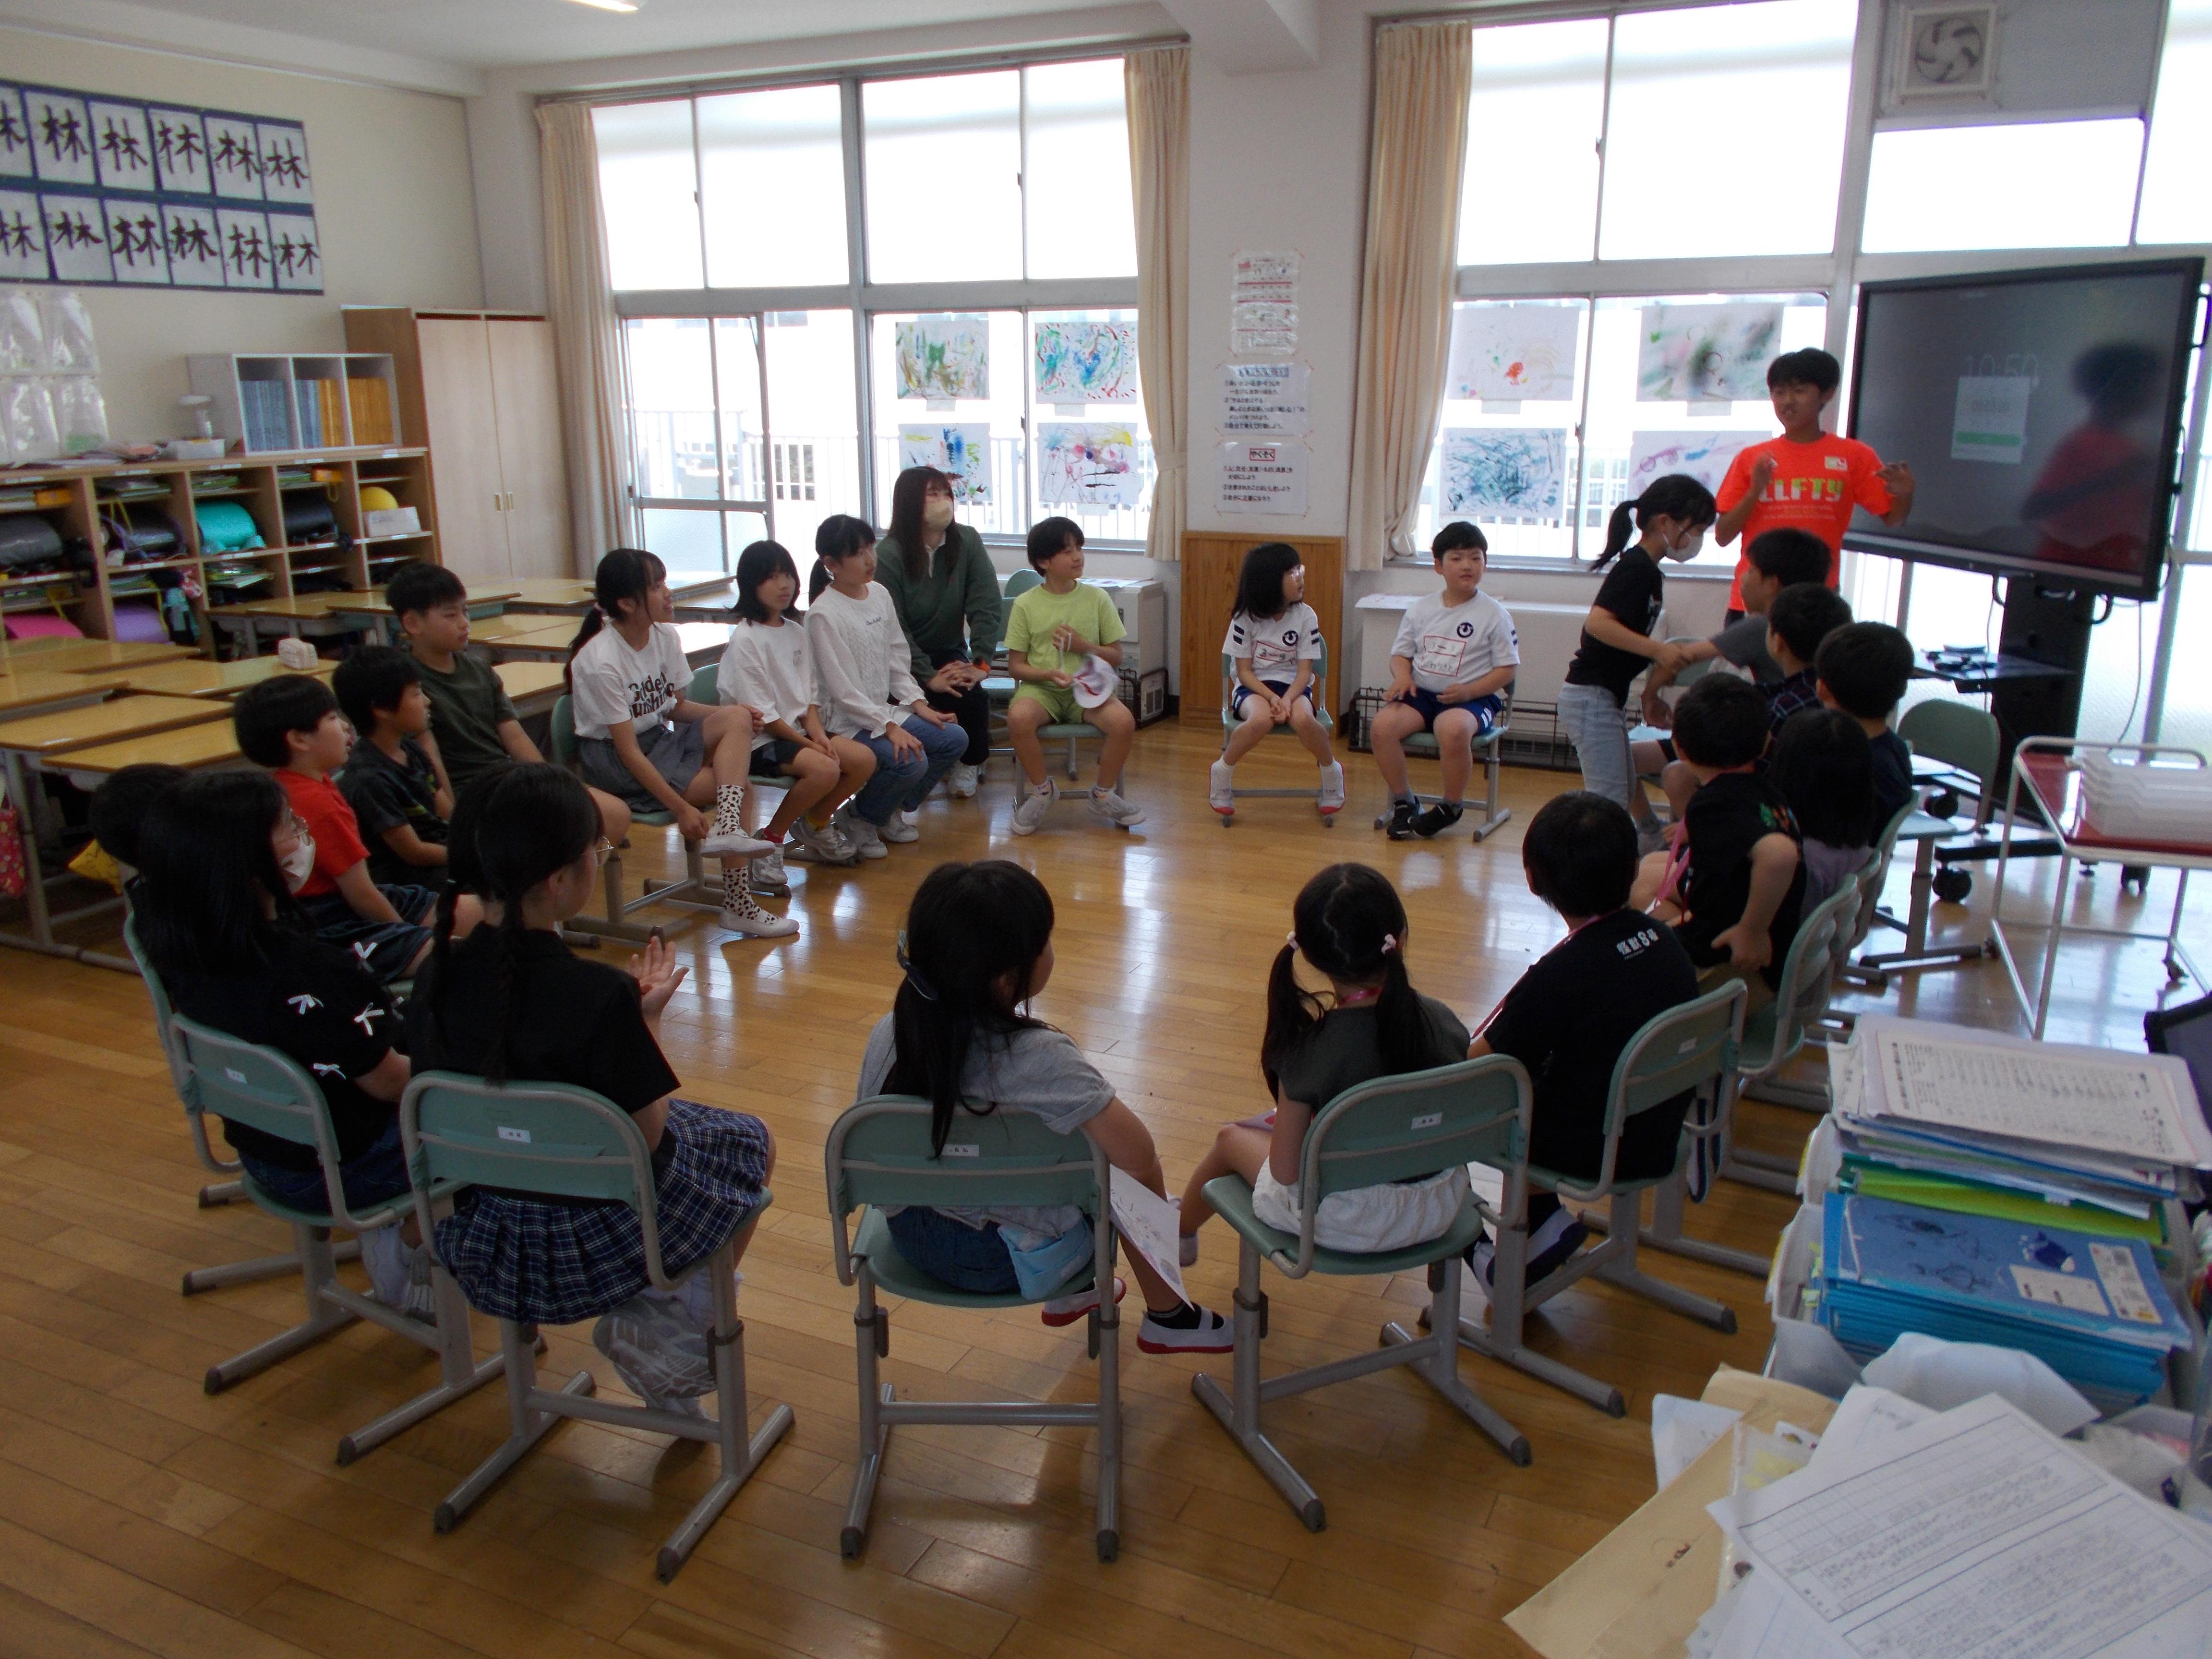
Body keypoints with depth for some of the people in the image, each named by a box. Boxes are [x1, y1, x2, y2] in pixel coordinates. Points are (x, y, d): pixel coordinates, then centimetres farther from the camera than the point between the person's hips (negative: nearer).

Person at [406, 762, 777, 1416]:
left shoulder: (439, 974, -10)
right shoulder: (600, 996, -28)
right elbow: (648, 1136, -18)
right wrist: (647, 1021, -7)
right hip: (598, 1247, -6)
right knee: (750, 1145, 21)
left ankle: (639, 1322, 23)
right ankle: (667, 1323, 13)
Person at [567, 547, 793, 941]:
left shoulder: (665, 636, -1)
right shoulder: (600, 663, -22)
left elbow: (677, 706, 8)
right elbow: (628, 750, -22)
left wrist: (734, 715, -12)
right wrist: (680, 808, -26)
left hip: (660, 739, 7)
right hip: (612, 763, -7)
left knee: (737, 718, -19)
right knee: (735, 786, -21)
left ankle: (727, 828, -28)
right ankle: (738, 902, -16)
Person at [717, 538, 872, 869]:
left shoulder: (796, 631, 10)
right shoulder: (745, 639, -14)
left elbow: (809, 694, 12)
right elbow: (760, 712, -16)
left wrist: (817, 733, -6)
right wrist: (806, 742, -15)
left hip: (797, 730, 8)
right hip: (759, 740, -8)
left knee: (864, 760, -9)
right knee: (825, 769, -30)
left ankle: (814, 825, 13)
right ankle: (771, 838, -8)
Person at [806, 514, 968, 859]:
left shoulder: (879, 594, 6)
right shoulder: (824, 614, -16)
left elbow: (898, 661, 13)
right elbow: (843, 691, -19)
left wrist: (918, 704, 0)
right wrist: (890, 728, -24)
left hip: (886, 709, 8)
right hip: (846, 722, -8)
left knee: (955, 739, -4)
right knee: (911, 762, -27)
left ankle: (893, 812, 13)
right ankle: (856, 818, 0)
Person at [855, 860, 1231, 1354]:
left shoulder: (888, 1036, -14)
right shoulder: (1040, 1059, -31)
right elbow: (1136, 1158, -31)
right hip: (1016, 1261, -6)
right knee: (1142, 1177, 16)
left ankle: (1071, 1293, 46)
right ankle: (1167, 1318, 34)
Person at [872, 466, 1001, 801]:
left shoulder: (967, 541, -3)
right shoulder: (888, 554, -14)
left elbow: (986, 607, -7)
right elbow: (892, 628, -17)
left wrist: (980, 663, -19)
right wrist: (929, 677, -24)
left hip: (949, 653, 3)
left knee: (972, 695, -25)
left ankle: (970, 764, 3)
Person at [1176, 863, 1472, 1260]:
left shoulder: (1309, 1051, -26)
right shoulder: (1443, 1022, -15)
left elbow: (1285, 1172, -18)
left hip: (1347, 1224, -4)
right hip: (1442, 1210, 4)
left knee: (1231, 1139, 24)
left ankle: (1181, 1231, 53)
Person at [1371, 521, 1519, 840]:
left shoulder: (1494, 614, 0)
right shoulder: (1421, 609, 11)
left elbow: (1507, 669, -1)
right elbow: (1401, 653, 16)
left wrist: (1468, 690, -16)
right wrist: (1402, 676, -8)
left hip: (1472, 698, -4)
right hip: (1422, 694, 4)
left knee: (1452, 728, -38)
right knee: (1382, 725, -25)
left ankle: (1452, 807, -10)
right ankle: (1403, 801, -3)